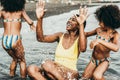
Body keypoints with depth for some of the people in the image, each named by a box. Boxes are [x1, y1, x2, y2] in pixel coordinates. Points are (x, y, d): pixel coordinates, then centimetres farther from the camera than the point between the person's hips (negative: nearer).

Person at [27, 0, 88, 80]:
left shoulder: (79, 39, -2)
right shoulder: (61, 36, 12)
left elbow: (83, 48, -27)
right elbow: (41, 38, 2)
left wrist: (81, 24, -31)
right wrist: (40, 19, -9)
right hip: (55, 73, 5)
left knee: (47, 64, -33)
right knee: (31, 69, -24)